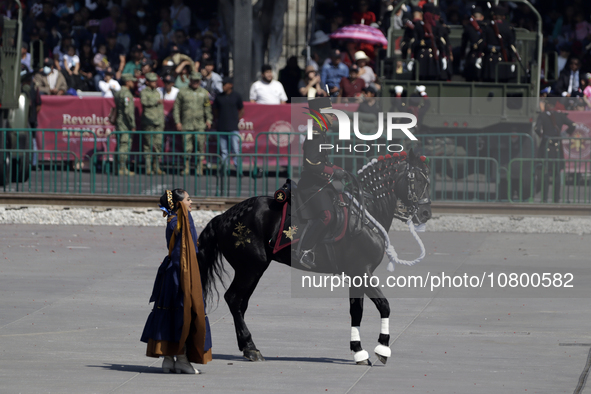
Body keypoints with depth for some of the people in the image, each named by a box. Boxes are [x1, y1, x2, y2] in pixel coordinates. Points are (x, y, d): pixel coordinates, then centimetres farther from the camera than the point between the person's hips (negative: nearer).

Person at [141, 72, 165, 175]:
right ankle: (148, 168, -3)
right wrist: (156, 102, -28)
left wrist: (162, 122, 20)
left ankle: (157, 167, 5)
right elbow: (144, 102, -19)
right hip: (148, 122, -6)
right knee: (148, 145, -5)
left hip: (158, 123, 6)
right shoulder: (144, 92, 1)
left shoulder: (157, 93, 19)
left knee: (158, 145, 1)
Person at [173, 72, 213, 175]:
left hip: (200, 125, 1)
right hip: (186, 124, -1)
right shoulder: (182, 92, 6)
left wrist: (208, 119, 1)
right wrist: (177, 122, -1)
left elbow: (207, 107, 14)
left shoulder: (204, 93, 11)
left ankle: (199, 168, 3)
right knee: (187, 147, -2)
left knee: (200, 146, -2)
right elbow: (176, 108, 6)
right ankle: (186, 168, 5)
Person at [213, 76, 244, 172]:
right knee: (223, 150, 6)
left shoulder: (236, 96, 3)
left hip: (233, 128, -3)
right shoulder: (219, 97, 9)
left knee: (235, 150, -9)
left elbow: (241, 111, 11)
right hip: (221, 128, 3)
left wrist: (236, 120, 1)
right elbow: (215, 111, 18)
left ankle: (239, 170, -8)